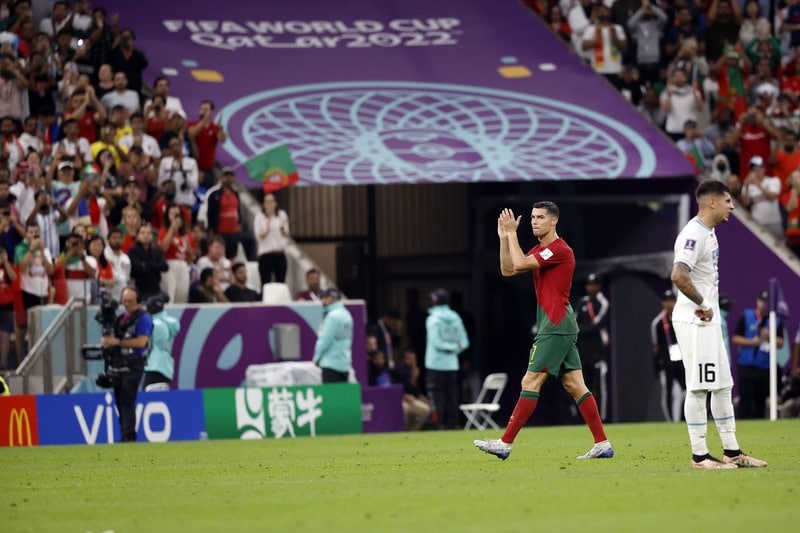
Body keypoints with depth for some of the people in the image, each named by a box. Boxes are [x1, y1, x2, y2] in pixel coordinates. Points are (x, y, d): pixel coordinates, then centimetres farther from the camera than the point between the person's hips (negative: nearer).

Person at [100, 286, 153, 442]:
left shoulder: (143, 318, -7)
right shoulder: (120, 318, 18)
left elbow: (141, 342, -17)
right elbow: (115, 339, 27)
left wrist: (118, 342, -18)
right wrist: (106, 341, 3)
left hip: (133, 366, -8)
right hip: (119, 365, 8)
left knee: (127, 401, -14)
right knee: (120, 402, 9)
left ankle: (129, 436, -16)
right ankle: (125, 436, 15)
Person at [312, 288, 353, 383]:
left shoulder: (333, 315, -13)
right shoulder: (346, 314, 14)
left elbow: (326, 339, -14)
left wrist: (317, 357, 0)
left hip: (331, 363, -9)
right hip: (345, 364, 9)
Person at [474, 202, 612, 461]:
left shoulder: (559, 249, -13)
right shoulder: (539, 250, 18)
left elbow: (520, 263, -21)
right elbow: (508, 270, 17)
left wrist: (512, 233, -10)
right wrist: (504, 237, 9)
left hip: (555, 327, -10)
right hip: (561, 327, 10)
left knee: (530, 382, -9)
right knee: (574, 386, 6)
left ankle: (504, 444, -8)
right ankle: (602, 444, 3)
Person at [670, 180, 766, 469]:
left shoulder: (709, 233, 14)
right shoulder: (693, 234, -18)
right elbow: (678, 275, -31)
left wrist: (708, 307, 11)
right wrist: (703, 304, -21)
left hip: (709, 322, 10)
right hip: (694, 323, -10)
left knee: (722, 386, 13)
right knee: (698, 388, -5)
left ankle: (731, 452, 19)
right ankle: (699, 456, 0)